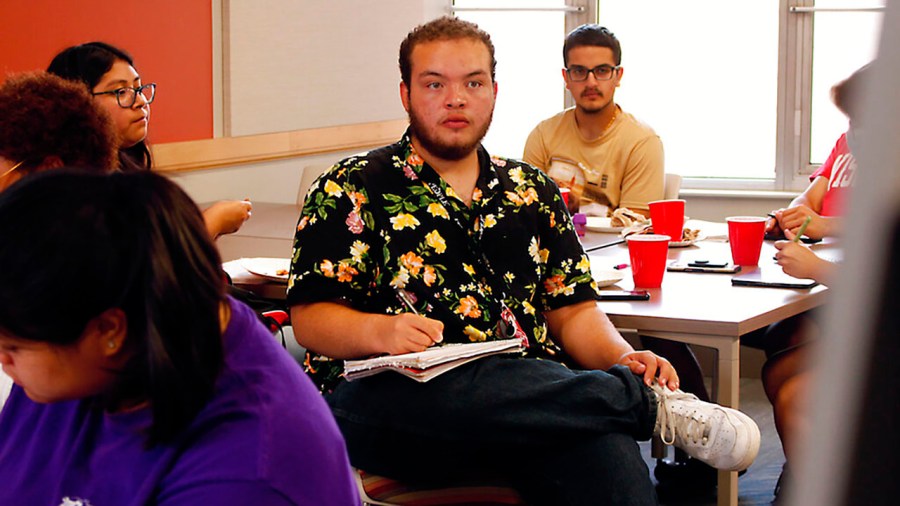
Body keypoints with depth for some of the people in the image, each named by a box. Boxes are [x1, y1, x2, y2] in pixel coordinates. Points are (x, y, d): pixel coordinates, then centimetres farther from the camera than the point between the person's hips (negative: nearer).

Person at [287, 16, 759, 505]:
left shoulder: (532, 191, 21)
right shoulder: (351, 189, 8)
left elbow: (574, 310, 20)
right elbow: (310, 318, 1)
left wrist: (622, 359, -1)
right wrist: (379, 331, -19)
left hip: (531, 399, 1)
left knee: (610, 457, -37)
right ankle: (653, 403, -21)